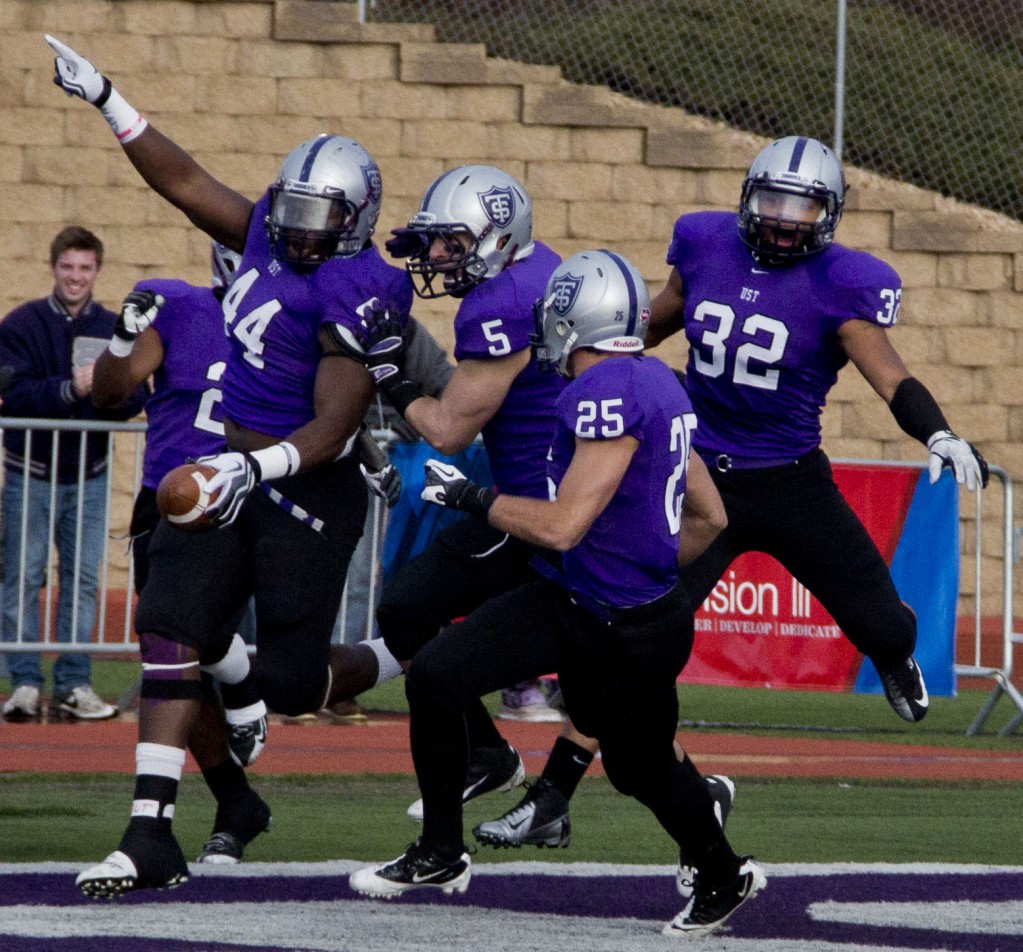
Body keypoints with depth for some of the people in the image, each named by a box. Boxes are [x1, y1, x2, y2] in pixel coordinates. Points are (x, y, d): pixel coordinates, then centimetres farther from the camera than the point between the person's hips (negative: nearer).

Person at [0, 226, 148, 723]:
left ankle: (74, 684, 6)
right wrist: (70, 389, -26)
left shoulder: (114, 329, 6)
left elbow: (139, 397, 1)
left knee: (83, 579, 3)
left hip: (89, 475, 3)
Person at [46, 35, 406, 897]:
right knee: (172, 632, -7)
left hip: (306, 491, -7)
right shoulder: (269, 237, 5)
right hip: (233, 474, 7)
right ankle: (152, 838, -9)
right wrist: (105, 100, 11)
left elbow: (331, 430, -22)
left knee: (289, 680, -3)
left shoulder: (356, 295, -18)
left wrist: (256, 467, -35)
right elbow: (185, 181, 14)